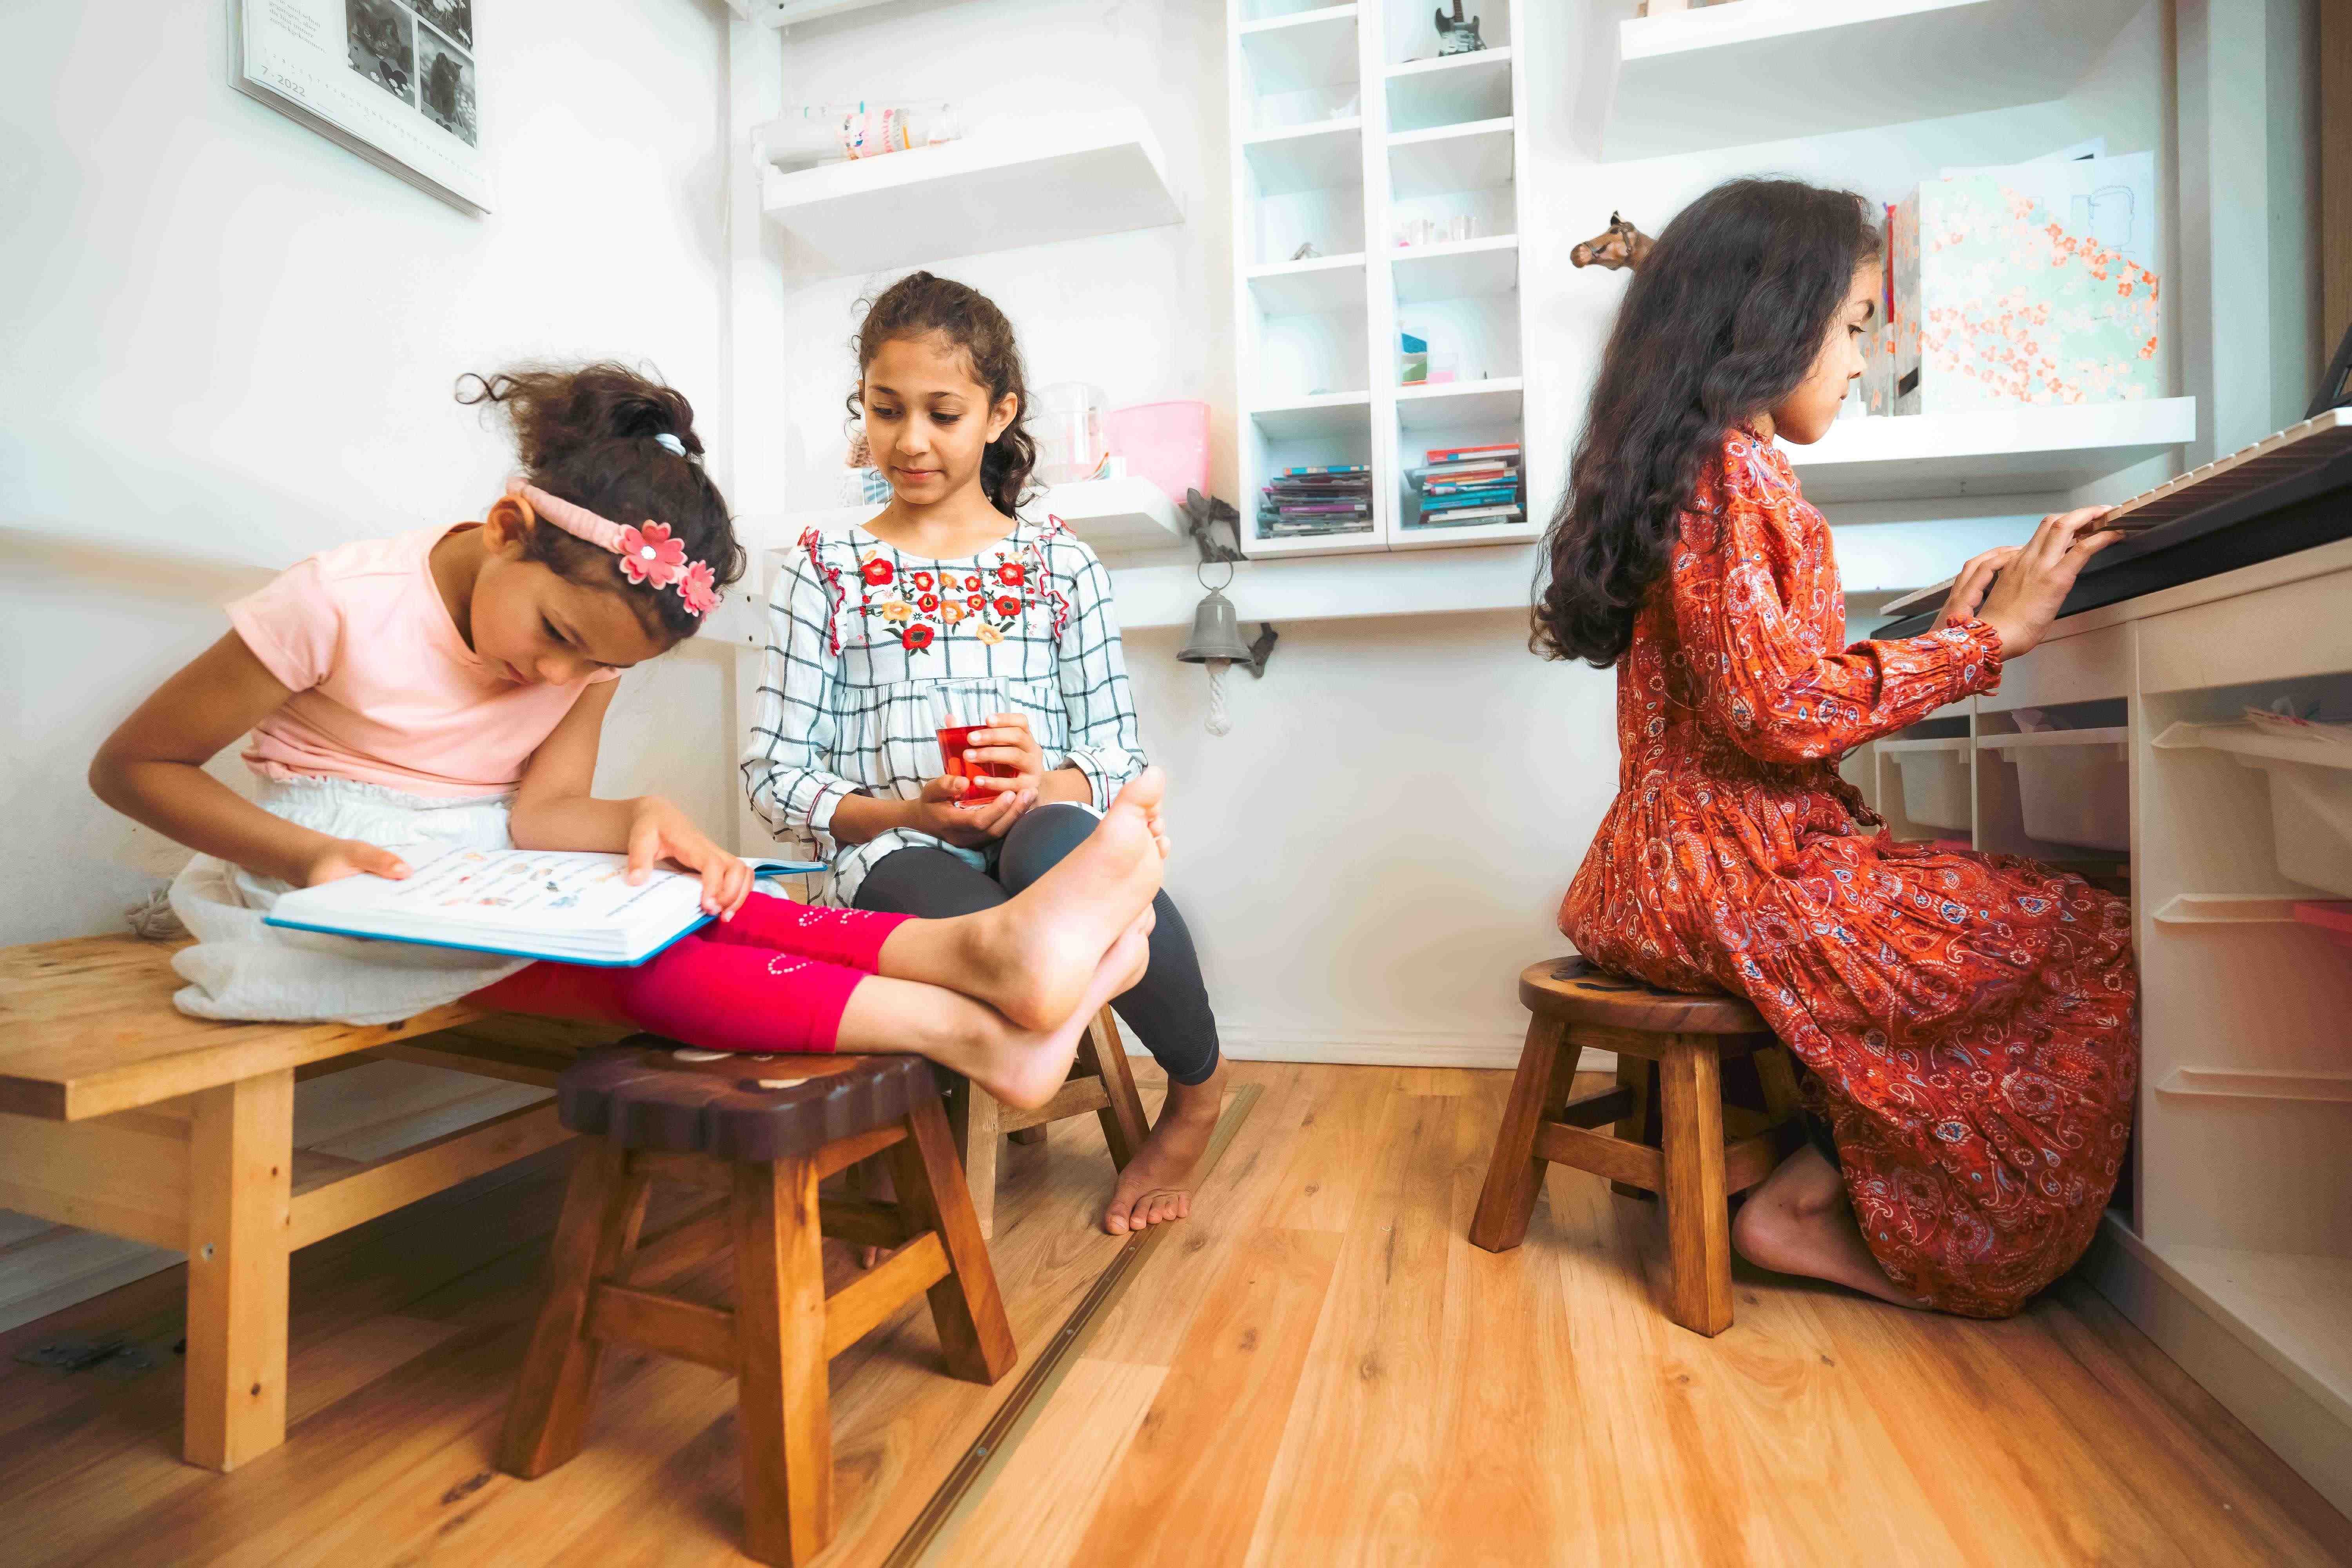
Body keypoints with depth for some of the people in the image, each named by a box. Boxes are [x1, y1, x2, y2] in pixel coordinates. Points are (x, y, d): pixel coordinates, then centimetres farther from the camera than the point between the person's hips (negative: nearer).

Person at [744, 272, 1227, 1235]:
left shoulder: (1058, 564, 12)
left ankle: (1198, 1084, -9)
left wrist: (1049, 784, -16)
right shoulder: (826, 570, 10)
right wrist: (905, 814, -14)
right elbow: (774, 771, 4)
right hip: (895, 856, -1)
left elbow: (1120, 750, 7)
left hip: (1040, 826, 2)